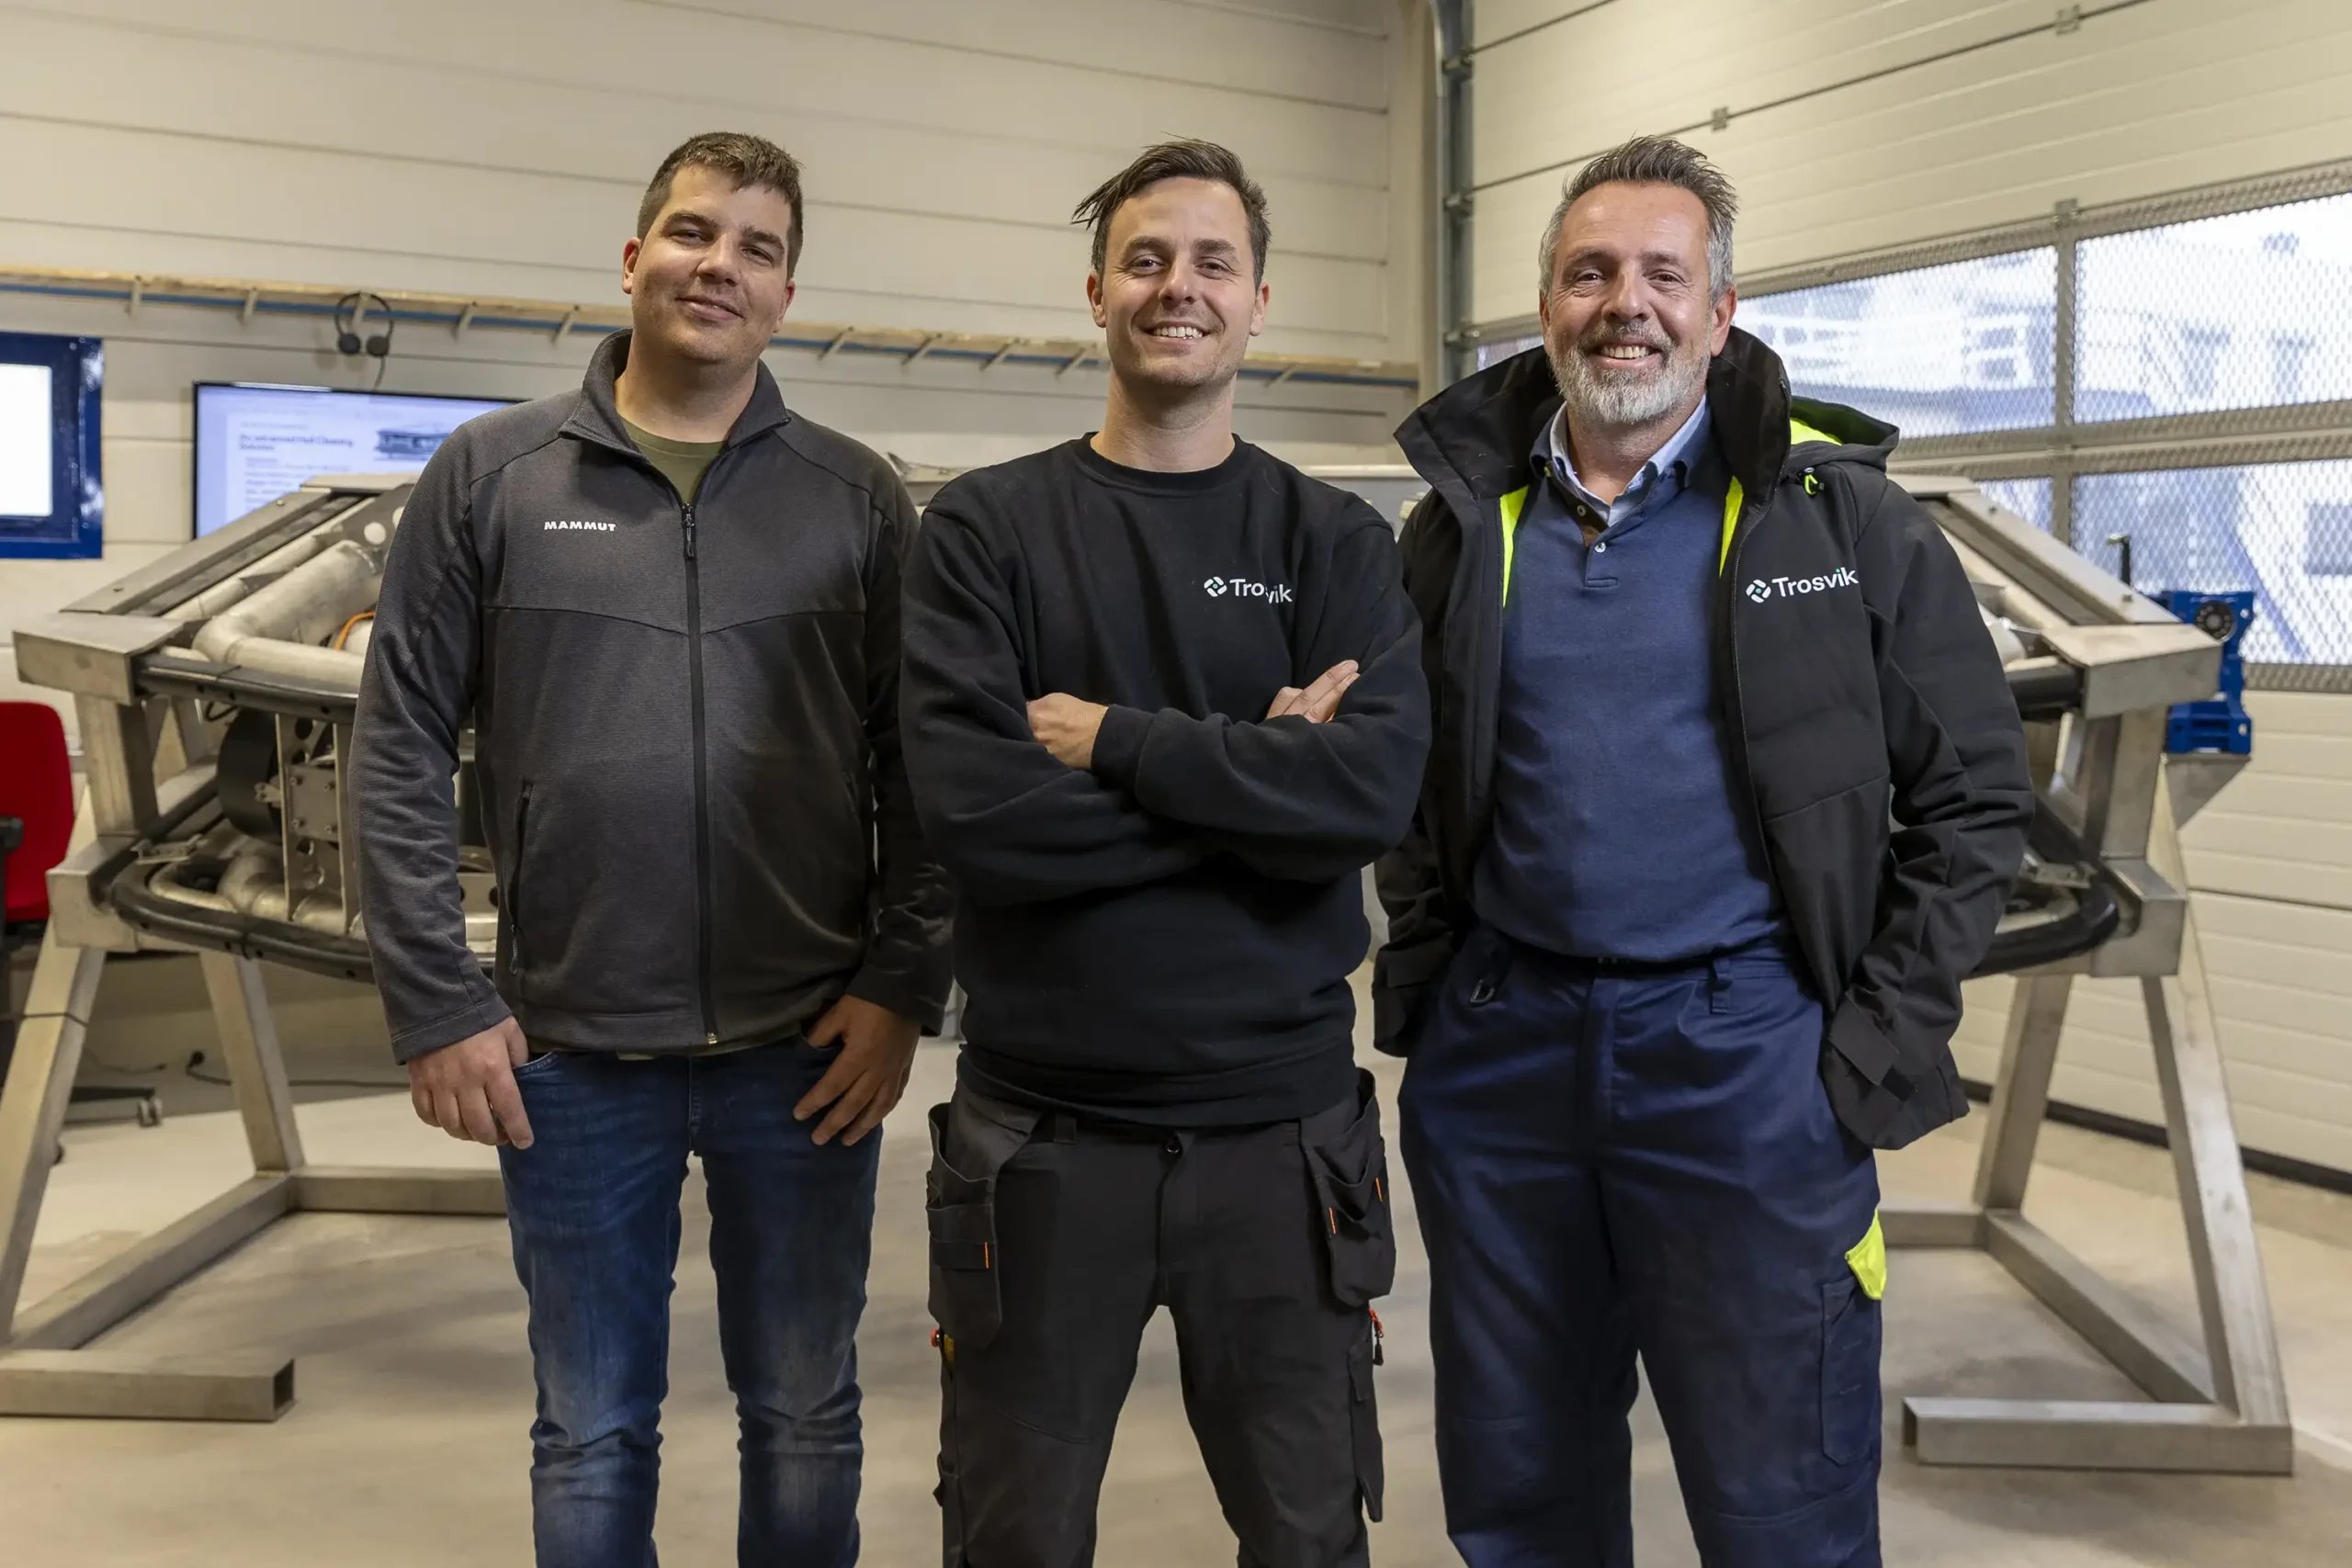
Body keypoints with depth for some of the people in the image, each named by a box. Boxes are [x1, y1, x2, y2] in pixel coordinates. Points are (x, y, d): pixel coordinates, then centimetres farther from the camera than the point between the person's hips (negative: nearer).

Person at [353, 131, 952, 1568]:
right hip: (572, 1056, 0)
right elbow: (405, 750, 1)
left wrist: (905, 988, -5)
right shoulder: (494, 475, 2)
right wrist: (436, 1005, -5)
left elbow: (922, 766, 2)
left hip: (806, 1051, 0)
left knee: (807, 1420, 15)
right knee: (594, 1437, 15)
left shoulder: (858, 498, 3)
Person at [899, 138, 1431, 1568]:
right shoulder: (987, 529, 0)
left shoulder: (1335, 540, 3)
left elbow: (1377, 789, -15)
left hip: (1280, 1128, 1)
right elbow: (969, 806, -16)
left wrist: (1114, 744, -15)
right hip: (1041, 1129, 0)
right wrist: (1258, 776, -14)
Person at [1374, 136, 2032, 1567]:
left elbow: (1974, 789, 1)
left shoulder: (1841, 514, -2)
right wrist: (1417, 973, 6)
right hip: (1498, 1049, 3)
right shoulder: (1467, 521, 7)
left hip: (1750, 1058, -3)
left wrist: (1892, 1031, -5)